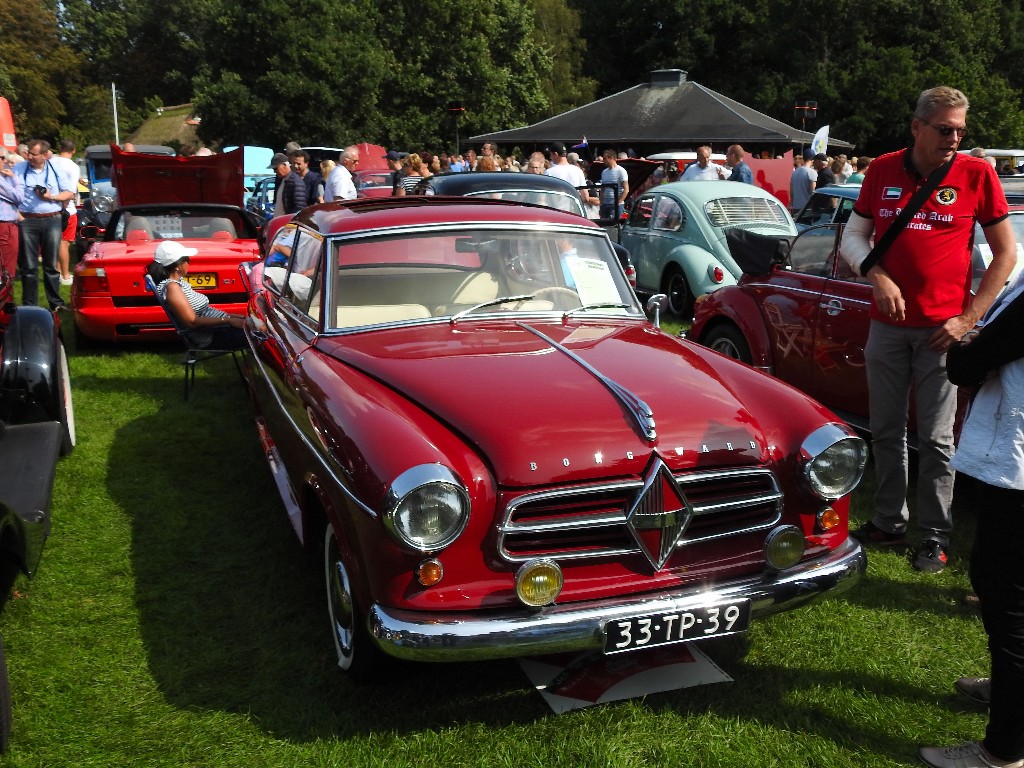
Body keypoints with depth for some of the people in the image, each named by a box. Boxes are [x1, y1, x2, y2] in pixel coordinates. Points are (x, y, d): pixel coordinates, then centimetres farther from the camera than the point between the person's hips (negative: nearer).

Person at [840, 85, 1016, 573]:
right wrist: (876, 274, -13)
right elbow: (853, 236, 8)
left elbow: (1006, 253, 1)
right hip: (888, 323, 3)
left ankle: (935, 537, 13)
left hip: (943, 327, -3)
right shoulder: (883, 170, 4)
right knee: (885, 430, 10)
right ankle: (889, 522, 24)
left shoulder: (976, 174, -2)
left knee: (936, 438, 1)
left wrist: (969, 318, -6)